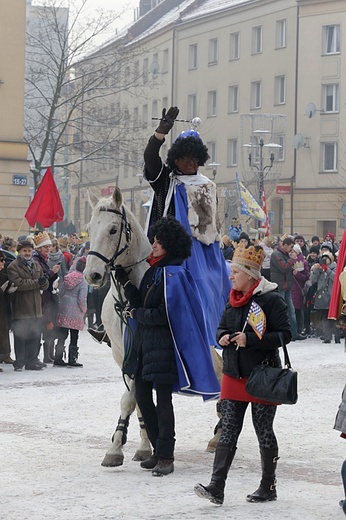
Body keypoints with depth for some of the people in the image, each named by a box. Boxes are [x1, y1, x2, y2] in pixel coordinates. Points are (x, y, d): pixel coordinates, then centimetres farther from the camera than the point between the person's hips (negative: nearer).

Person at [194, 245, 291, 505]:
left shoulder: (271, 299, -12)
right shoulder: (234, 300, 10)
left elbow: (285, 334, -15)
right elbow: (222, 327, 22)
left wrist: (250, 339, -22)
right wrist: (224, 337, -2)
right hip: (234, 375, 6)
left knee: (264, 431, 5)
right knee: (228, 432, 1)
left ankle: (268, 487, 18)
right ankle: (216, 488, -3)